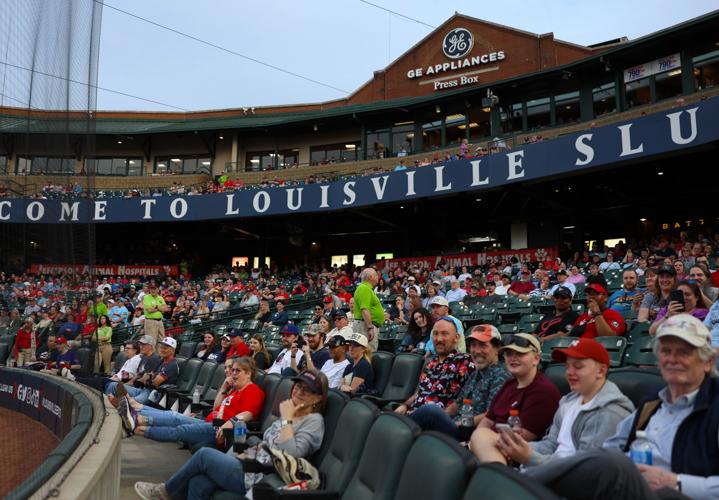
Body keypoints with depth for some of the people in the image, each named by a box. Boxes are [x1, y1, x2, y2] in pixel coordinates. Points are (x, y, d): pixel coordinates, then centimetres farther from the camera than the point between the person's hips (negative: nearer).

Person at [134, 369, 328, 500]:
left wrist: (286, 420, -20)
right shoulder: (289, 413, 15)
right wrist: (249, 452, 6)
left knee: (204, 455, -6)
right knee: (198, 484, -10)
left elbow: (290, 455, -25)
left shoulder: (314, 421, -11)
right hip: (253, 467, 8)